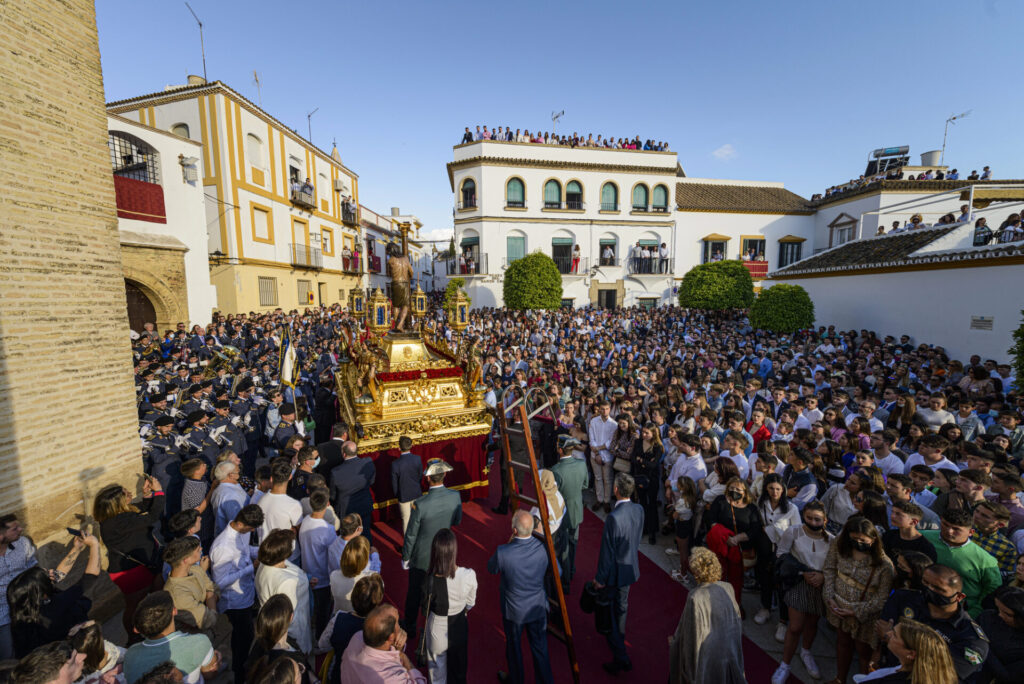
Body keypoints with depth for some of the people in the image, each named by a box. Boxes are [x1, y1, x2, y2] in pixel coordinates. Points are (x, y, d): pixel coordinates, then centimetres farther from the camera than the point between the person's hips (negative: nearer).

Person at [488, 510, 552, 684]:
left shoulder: (502, 552, -33)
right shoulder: (544, 547, -25)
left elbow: (491, 569, -9)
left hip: (513, 611, -1)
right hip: (538, 609, 1)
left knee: (514, 648, 26)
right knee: (540, 648, 24)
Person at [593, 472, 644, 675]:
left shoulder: (613, 517, -34)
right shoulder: (639, 509, -12)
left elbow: (607, 552, -25)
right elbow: (637, 539, 4)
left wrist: (599, 578, -12)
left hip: (614, 572, -7)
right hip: (631, 567, 7)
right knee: (621, 606, 30)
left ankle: (620, 658, 19)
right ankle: (620, 636, 53)